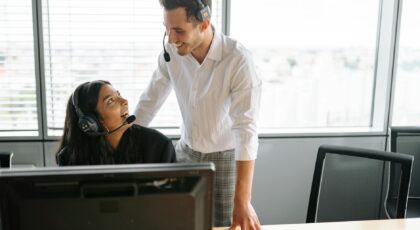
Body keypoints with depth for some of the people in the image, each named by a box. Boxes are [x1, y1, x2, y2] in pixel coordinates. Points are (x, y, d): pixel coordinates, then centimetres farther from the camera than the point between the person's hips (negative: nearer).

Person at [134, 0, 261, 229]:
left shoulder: (238, 60, -28)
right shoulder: (171, 52, -13)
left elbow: (246, 129, -30)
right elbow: (149, 101, 0)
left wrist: (243, 201, -34)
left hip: (225, 156, -4)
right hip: (186, 150, 4)